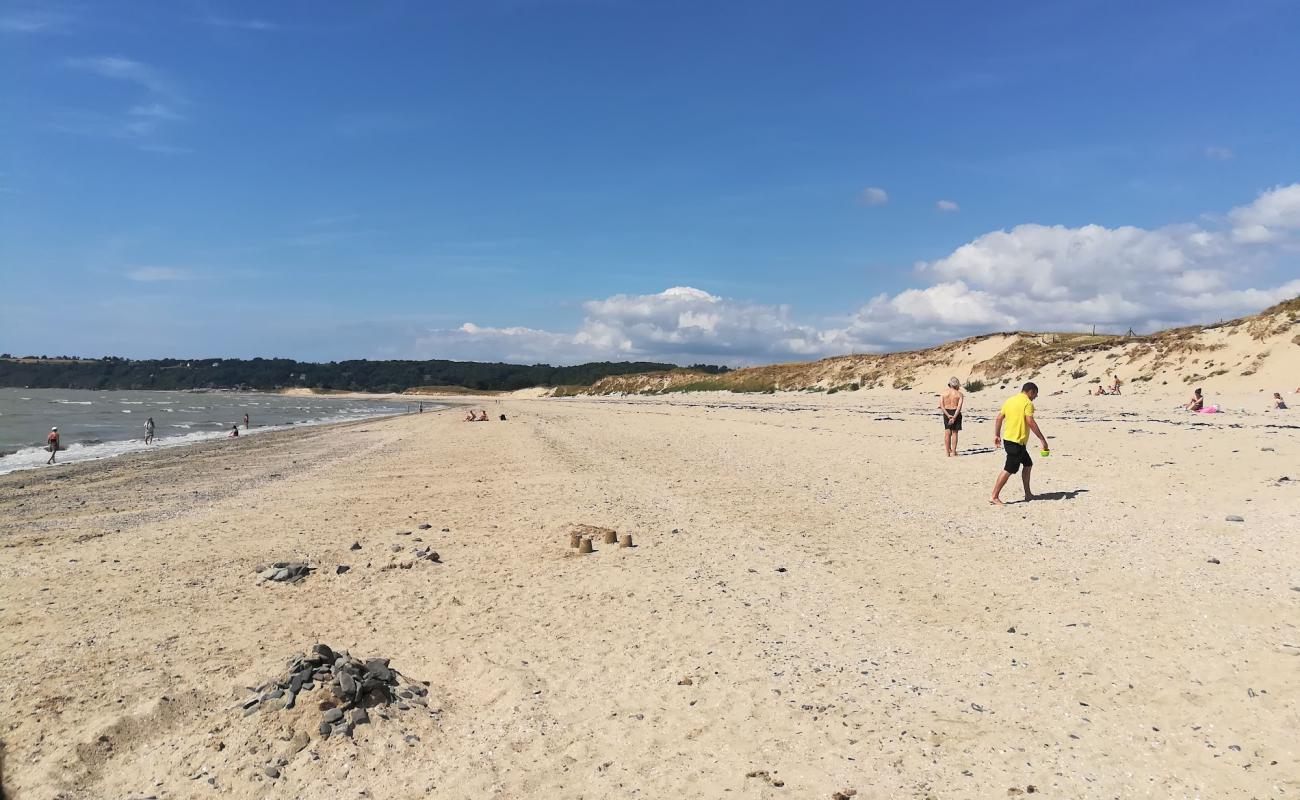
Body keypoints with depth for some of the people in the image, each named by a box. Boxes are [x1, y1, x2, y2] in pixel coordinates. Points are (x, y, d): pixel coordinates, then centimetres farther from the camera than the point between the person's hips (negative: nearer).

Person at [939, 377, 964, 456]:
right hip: (956, 413, -2)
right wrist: (954, 417, -21)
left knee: (947, 433, 9)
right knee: (955, 432, 6)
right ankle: (953, 452, 6)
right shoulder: (959, 394, -5)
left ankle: (948, 451, 12)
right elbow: (959, 406, -16)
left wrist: (948, 415, -13)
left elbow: (941, 405, -9)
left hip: (946, 413, 2)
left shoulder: (944, 392, 1)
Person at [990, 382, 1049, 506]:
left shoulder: (1010, 400, 13)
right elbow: (1030, 422, -19)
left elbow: (999, 419, 13)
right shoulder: (1027, 403, -10)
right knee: (1008, 470, -7)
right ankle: (994, 497, -7)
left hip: (1007, 439, 9)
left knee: (1028, 464, 20)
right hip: (1017, 442, -9)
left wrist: (997, 435, 20)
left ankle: (1028, 494, 25)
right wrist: (1042, 439, -16)